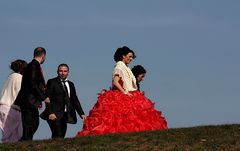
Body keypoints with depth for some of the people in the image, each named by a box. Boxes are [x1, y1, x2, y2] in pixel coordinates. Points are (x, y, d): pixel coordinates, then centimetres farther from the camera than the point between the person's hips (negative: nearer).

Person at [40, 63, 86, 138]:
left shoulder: (70, 84, 20)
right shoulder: (52, 82, 2)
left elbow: (75, 100, 21)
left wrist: (81, 114, 12)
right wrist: (50, 113, -17)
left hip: (65, 115, 6)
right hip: (55, 115, -6)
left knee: (61, 136, -2)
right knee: (57, 136, -19)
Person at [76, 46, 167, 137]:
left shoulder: (125, 68, 21)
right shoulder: (119, 67, -6)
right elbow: (115, 82, -18)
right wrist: (125, 92, -22)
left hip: (129, 98, 9)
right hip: (121, 98, -9)